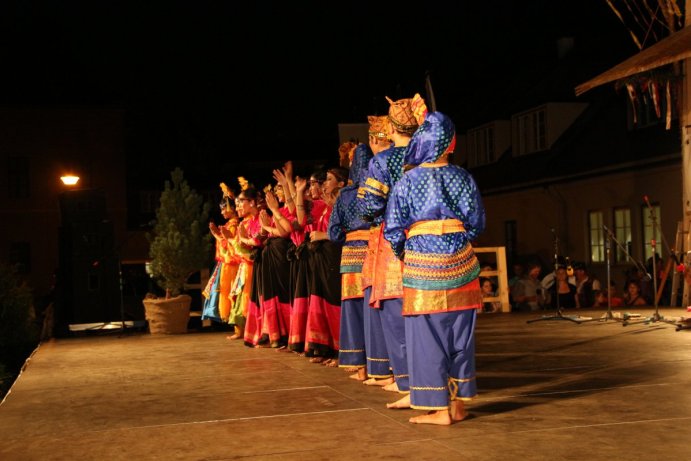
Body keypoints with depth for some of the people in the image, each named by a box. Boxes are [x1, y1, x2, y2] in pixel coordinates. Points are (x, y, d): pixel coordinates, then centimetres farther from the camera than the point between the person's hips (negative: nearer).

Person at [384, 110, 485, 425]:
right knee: (459, 334, 10)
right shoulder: (463, 178, 3)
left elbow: (394, 228, -4)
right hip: (459, 262, 3)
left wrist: (402, 254, 13)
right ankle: (458, 403, 16)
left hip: (422, 263, -3)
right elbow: (477, 224, 7)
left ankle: (439, 408, 3)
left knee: (427, 335, 2)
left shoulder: (408, 180, -4)